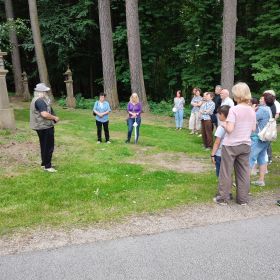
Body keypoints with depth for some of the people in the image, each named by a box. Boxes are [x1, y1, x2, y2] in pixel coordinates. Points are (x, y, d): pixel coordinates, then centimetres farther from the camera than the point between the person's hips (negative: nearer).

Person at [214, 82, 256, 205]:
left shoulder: (234, 109, -16)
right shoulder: (252, 111, 3)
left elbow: (230, 129, -21)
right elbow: (253, 129, 9)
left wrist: (224, 125, -2)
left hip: (231, 145, -5)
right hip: (245, 145, 5)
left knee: (226, 172, 6)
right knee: (243, 172, 12)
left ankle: (223, 198, 14)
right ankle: (243, 199, 20)